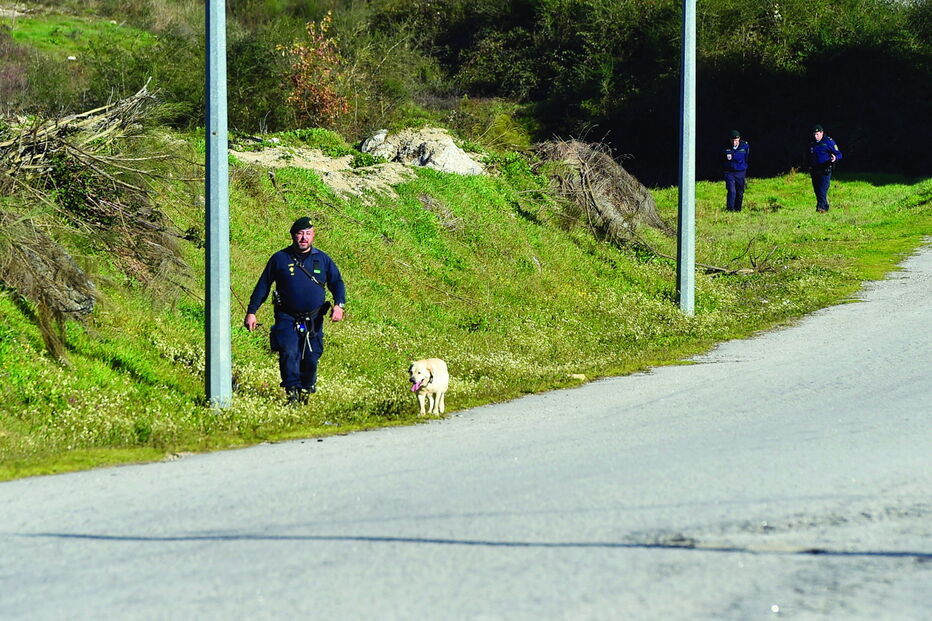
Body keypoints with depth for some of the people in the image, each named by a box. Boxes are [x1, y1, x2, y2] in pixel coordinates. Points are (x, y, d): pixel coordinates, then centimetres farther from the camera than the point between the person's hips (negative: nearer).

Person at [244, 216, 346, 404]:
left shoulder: (323, 259, 6)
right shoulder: (280, 259, 2)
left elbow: (337, 283, 10)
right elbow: (262, 286, 7)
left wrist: (339, 305, -10)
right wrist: (251, 312, 3)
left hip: (314, 320, 2)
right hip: (287, 318, -2)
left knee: (311, 357, 2)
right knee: (288, 353, -20)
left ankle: (306, 390, 21)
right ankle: (292, 391, -18)